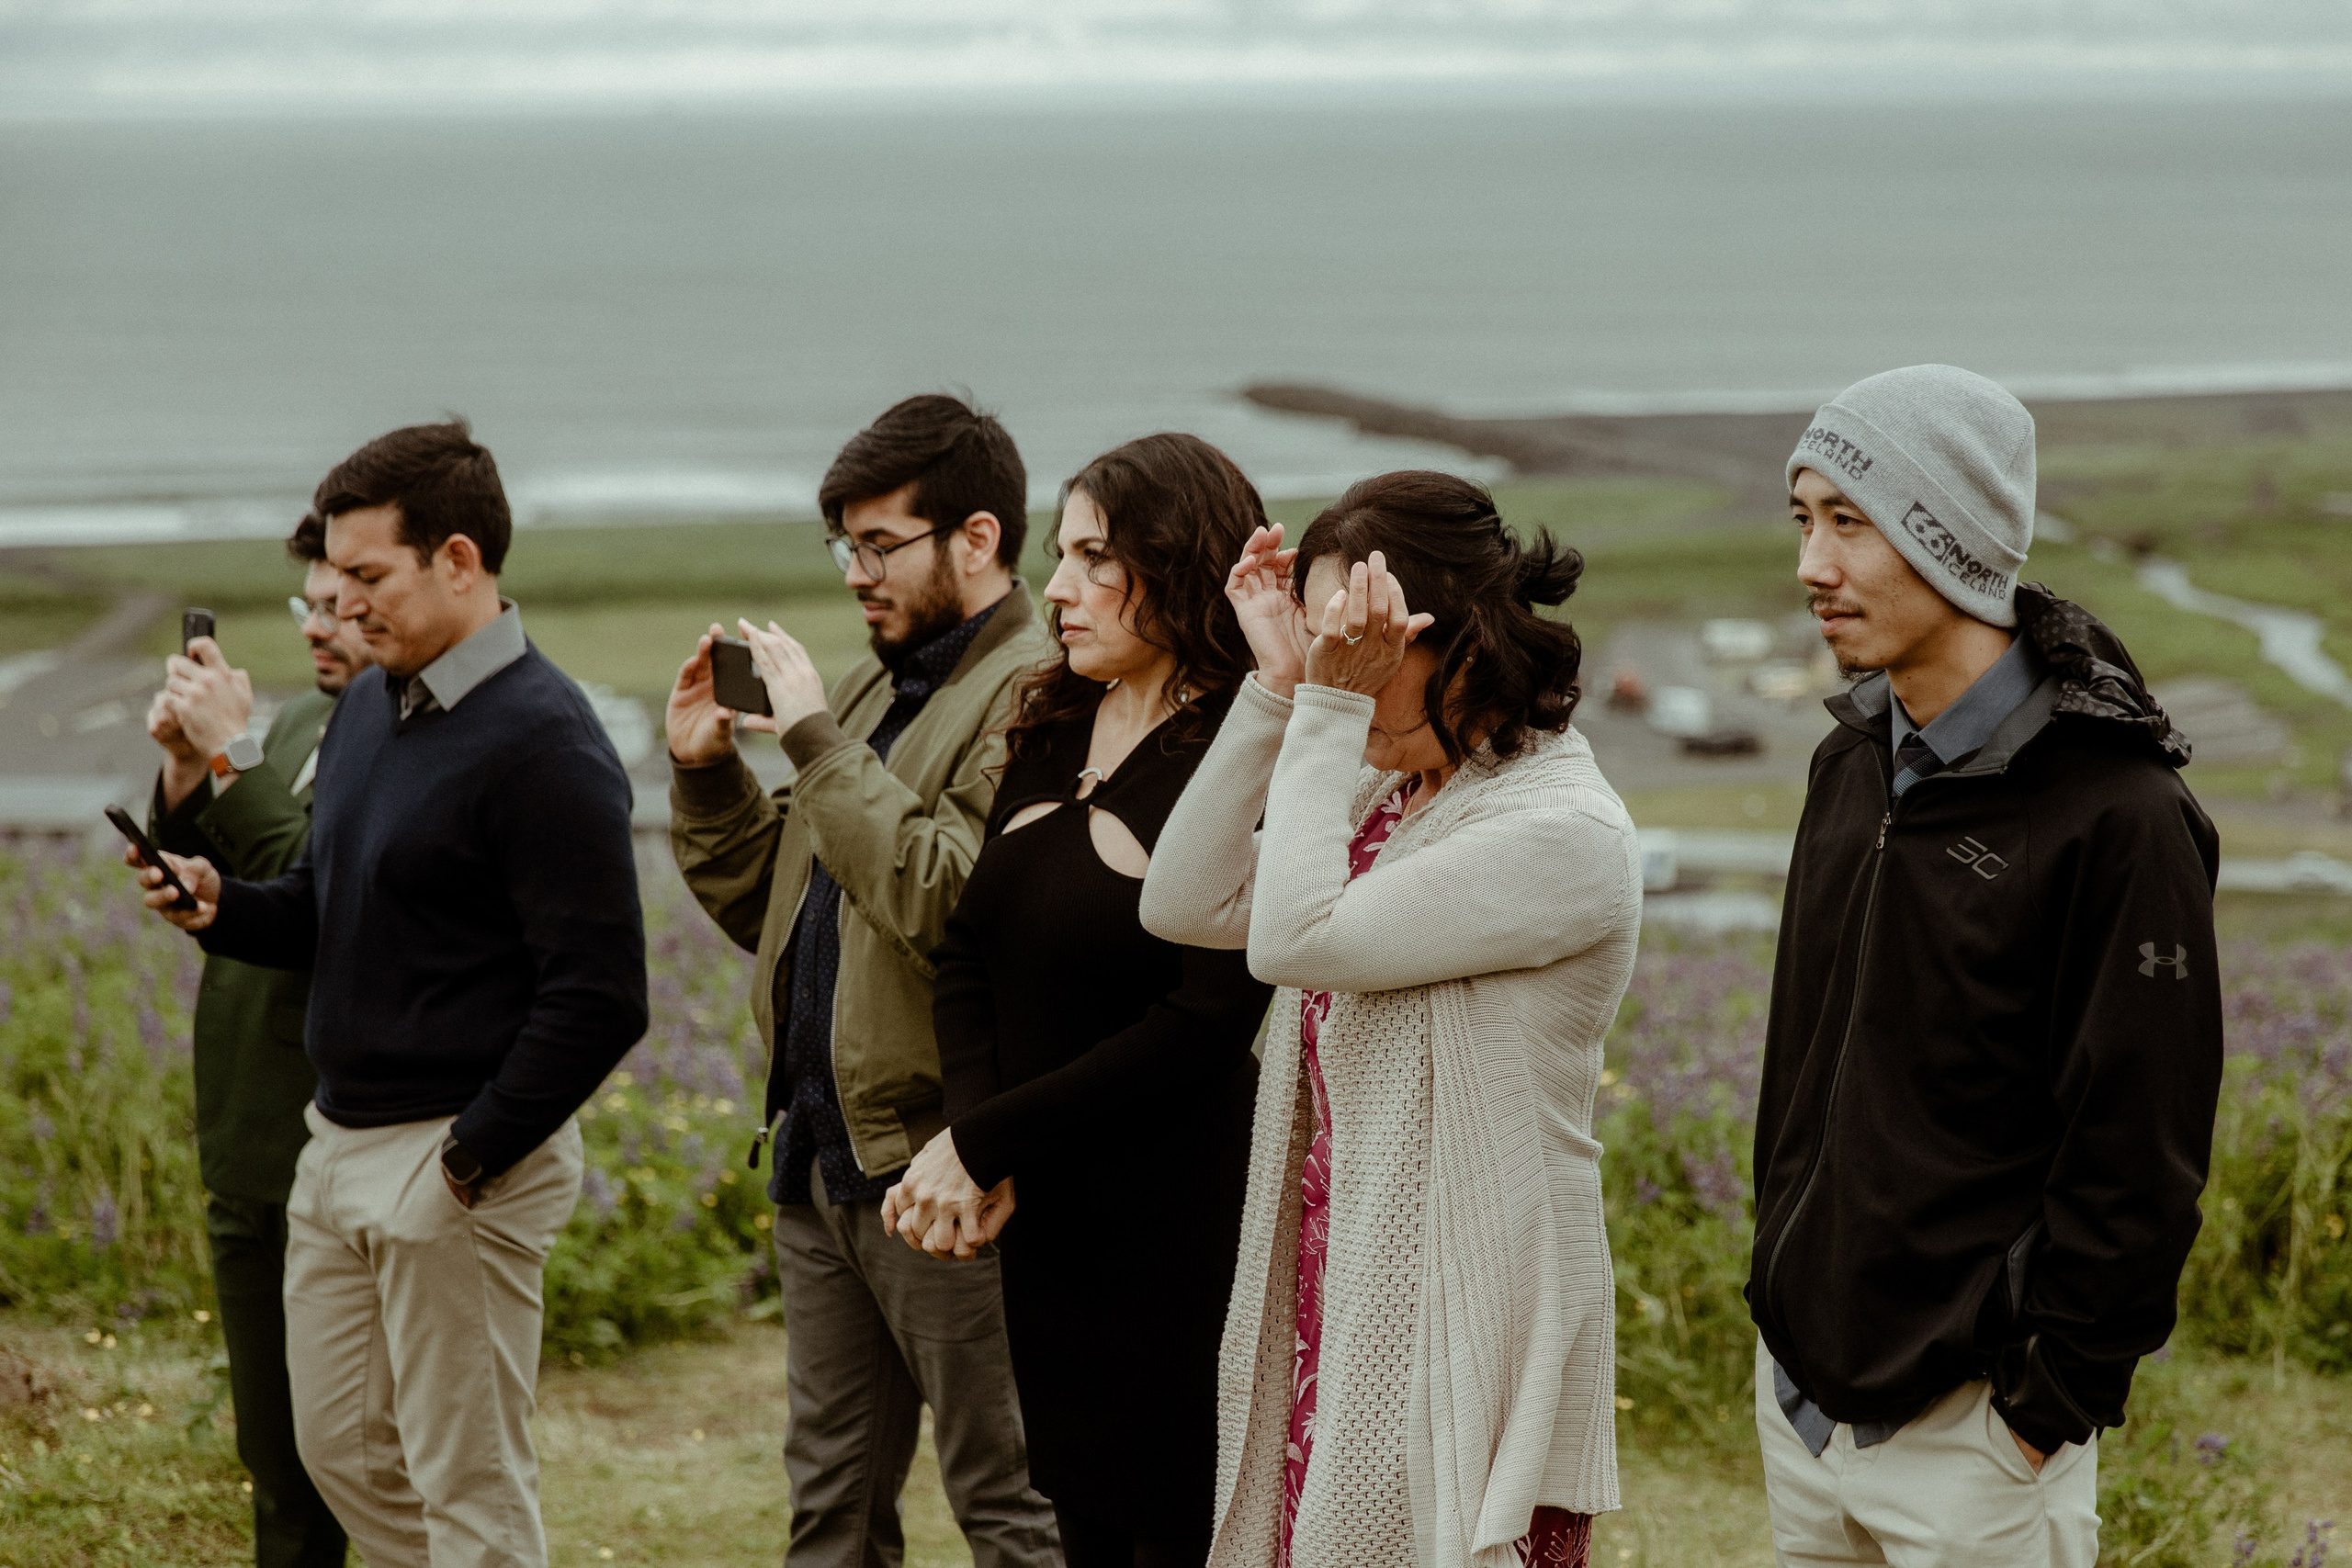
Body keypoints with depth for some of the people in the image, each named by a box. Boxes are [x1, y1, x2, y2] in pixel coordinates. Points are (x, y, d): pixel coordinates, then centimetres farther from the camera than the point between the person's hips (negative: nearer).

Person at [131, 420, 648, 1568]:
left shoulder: (544, 744, -18)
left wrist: (472, 1158, -18)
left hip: (460, 1158, -9)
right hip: (342, 1140, 9)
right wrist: (220, 909, -2)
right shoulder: (369, 706, 10)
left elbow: (599, 999, -21)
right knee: (341, 1447, 16)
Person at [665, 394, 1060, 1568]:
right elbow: (767, 905, 21)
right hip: (823, 1156, 9)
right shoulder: (872, 690, 18)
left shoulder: (1035, 699, -13)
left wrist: (815, 739, -21)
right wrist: (704, 769, 6)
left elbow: (947, 900, -26)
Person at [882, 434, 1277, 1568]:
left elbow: (1201, 1029, -19)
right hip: (1046, 1221, 7)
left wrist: (982, 1145, -15)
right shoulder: (1049, 731, 10)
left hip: (1178, 1229, -7)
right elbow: (966, 948, 8)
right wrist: (977, 1156, -9)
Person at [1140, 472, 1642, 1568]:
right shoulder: (1382, 797, 12)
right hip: (1336, 1311, 8)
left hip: (1460, 1328, -8)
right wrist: (1279, 689, 1)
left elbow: (1294, 939, -22)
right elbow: (1185, 904, 4)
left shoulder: (1565, 832, -16)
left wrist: (1331, 711, -17)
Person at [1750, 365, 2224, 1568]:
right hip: (1802, 1390, 7)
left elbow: (2138, 1165, -15)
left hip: (1972, 1430, -7)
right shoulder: (1854, 765, 8)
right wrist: (1783, 1279, 15)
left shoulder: (2117, 815, -16)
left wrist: (2047, 1410, -14)